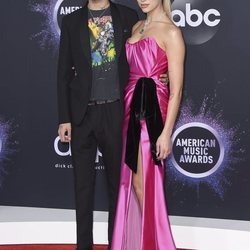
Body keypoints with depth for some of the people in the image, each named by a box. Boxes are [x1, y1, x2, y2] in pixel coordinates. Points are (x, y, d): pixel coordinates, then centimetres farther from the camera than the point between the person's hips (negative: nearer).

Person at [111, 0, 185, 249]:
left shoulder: (171, 32, -9)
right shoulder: (137, 27, 14)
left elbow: (176, 89, -13)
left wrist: (166, 132, -17)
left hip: (152, 109, -7)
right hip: (131, 106, 7)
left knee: (147, 183, 0)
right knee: (133, 181, 11)